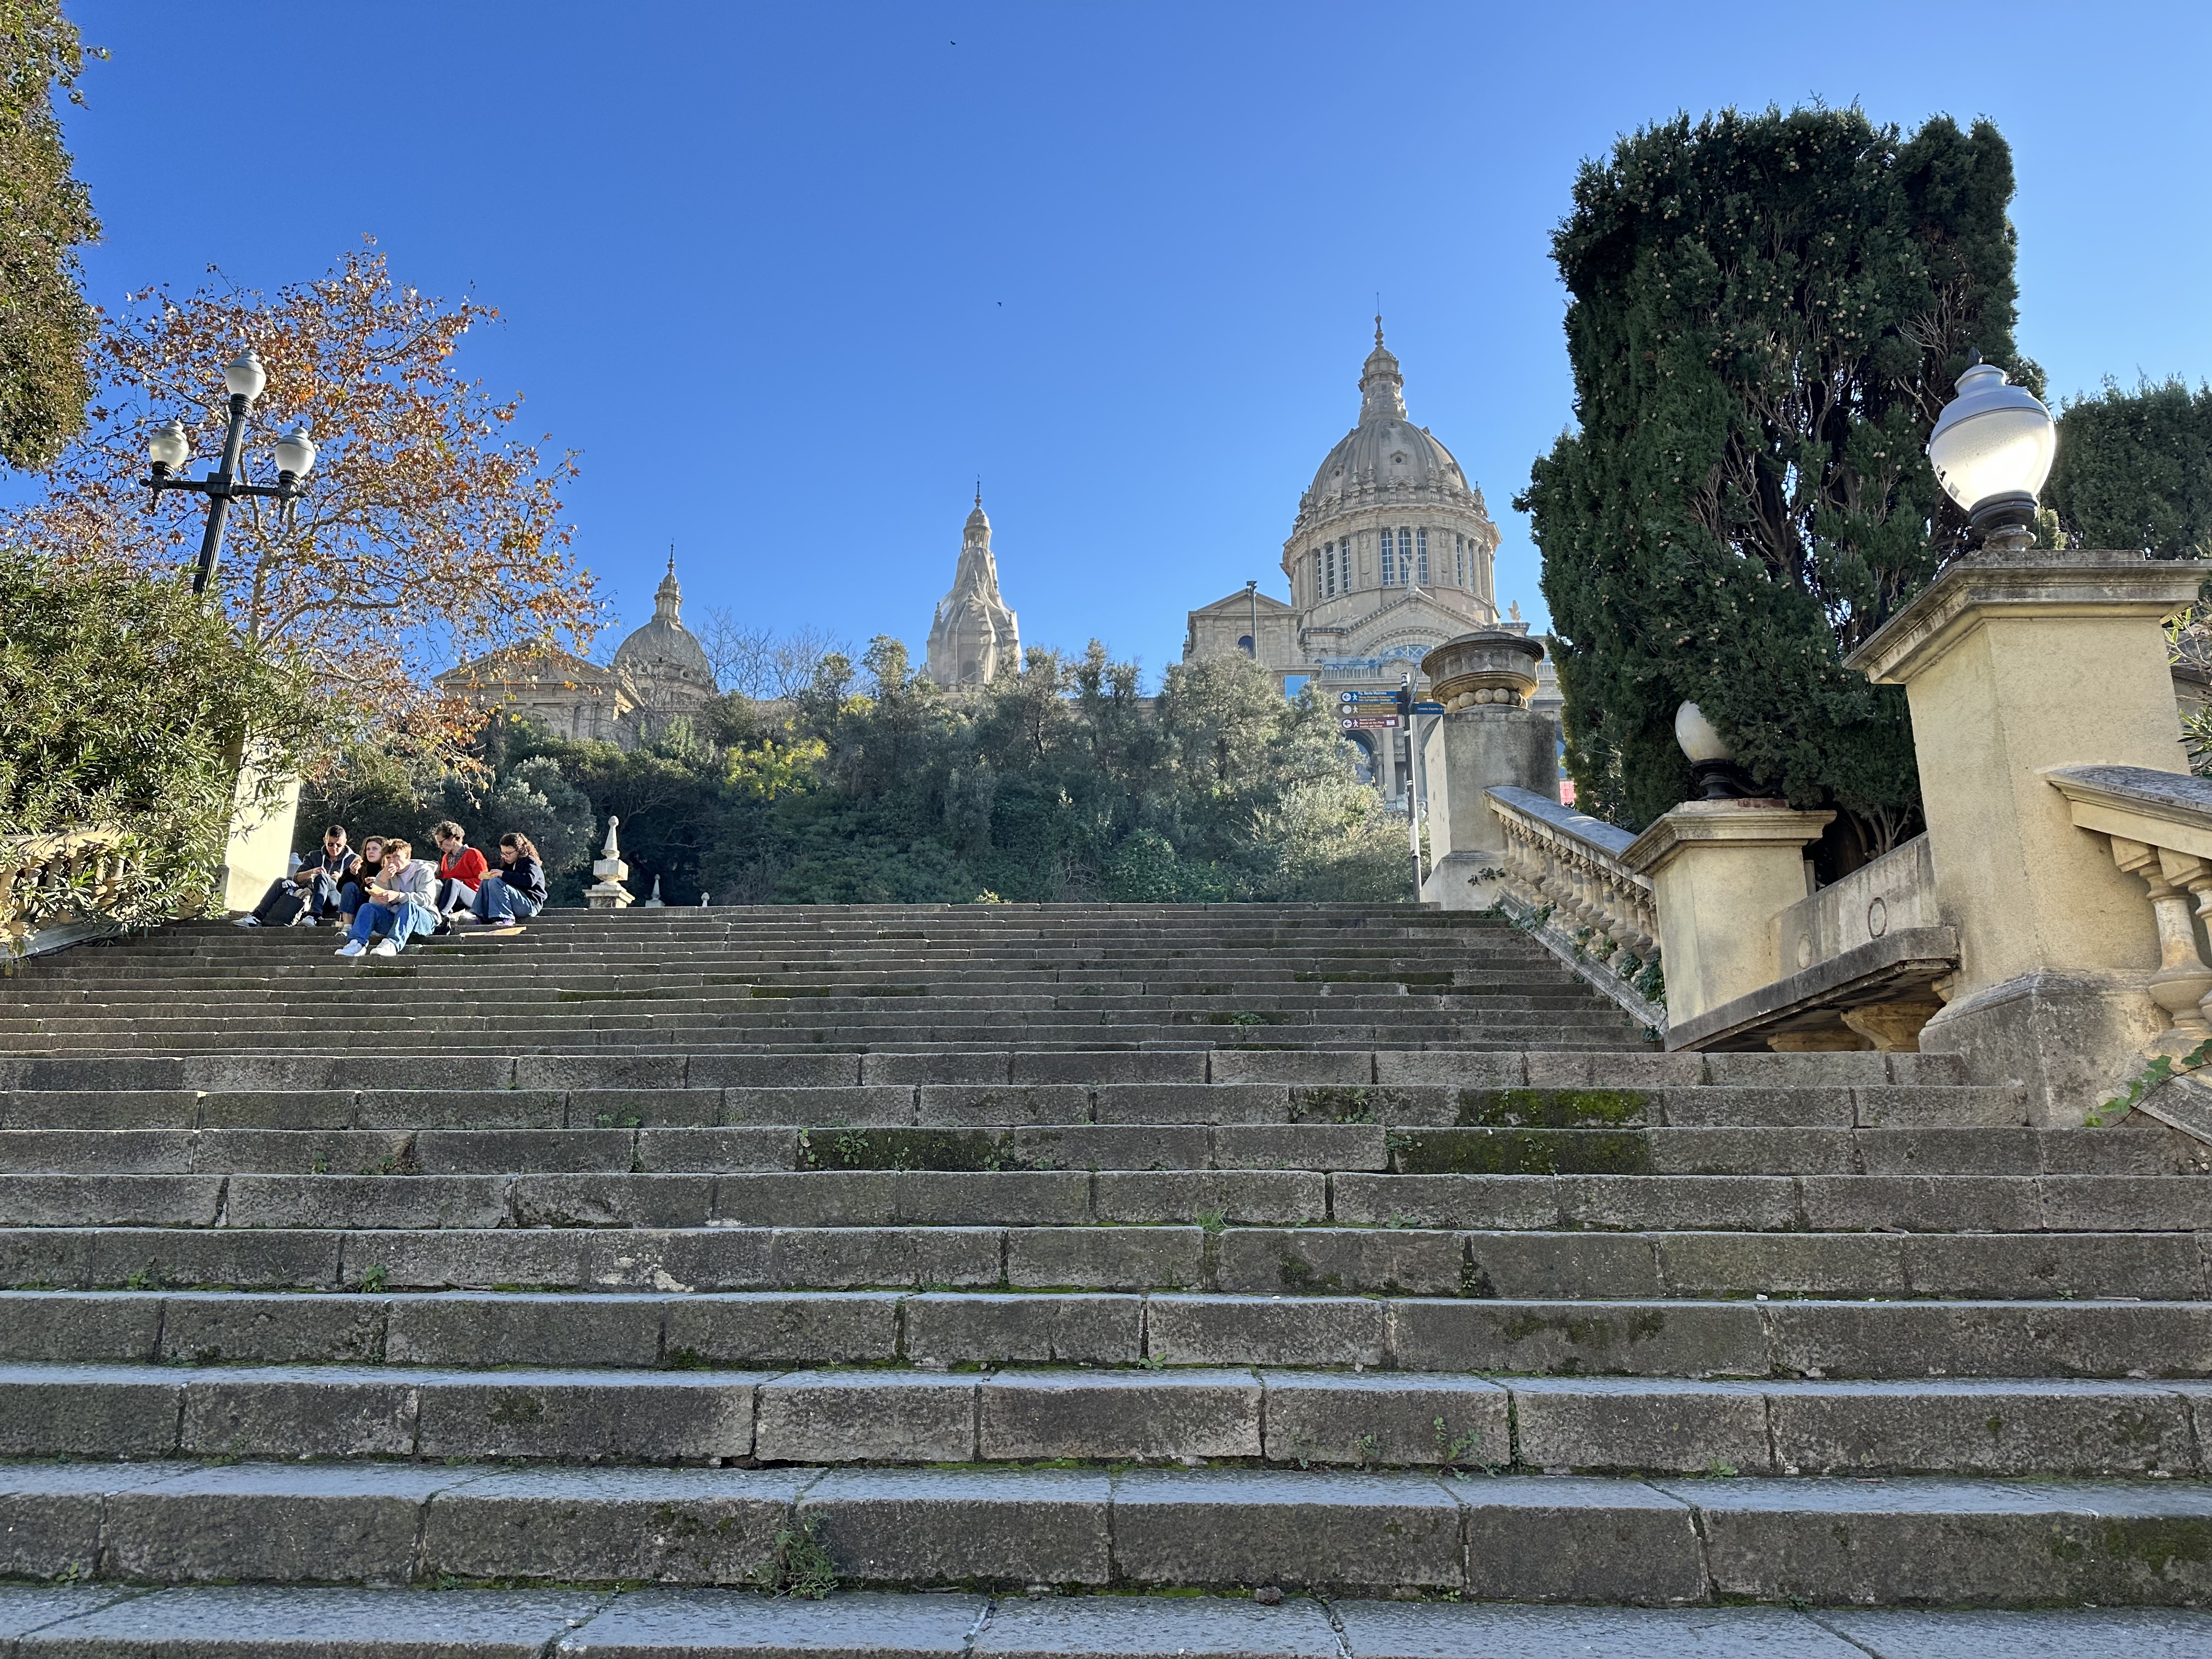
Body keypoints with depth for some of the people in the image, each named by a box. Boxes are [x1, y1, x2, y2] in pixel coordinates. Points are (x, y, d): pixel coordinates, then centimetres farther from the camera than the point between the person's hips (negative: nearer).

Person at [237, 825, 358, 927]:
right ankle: (257, 917, -24)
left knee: (322, 877, -31)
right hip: (311, 895, 5)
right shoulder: (315, 857, 21)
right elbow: (296, 878, 9)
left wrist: (341, 879, -16)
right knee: (282, 882, -14)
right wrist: (312, 872, -12)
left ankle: (313, 917, -45)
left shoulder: (354, 859, 12)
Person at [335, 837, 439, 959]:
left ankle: (392, 944, -58)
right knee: (367, 908, -14)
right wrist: (383, 879, -14)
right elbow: (374, 903, 1)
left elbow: (427, 899, -18)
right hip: (394, 918, 5)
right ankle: (357, 944, -37)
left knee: (410, 906, -36)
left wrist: (398, 895, -30)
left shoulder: (424, 871, 0)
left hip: (425, 918, -5)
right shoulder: (388, 874, 13)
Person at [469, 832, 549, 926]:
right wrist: (491, 876, -3)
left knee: (495, 883, -22)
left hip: (530, 904, -9)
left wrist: (504, 874, -21)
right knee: (485, 883, 3)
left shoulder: (530, 862, -5)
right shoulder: (510, 864, 22)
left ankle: (506, 920, -31)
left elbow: (529, 880, -24)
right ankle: (481, 918, -8)